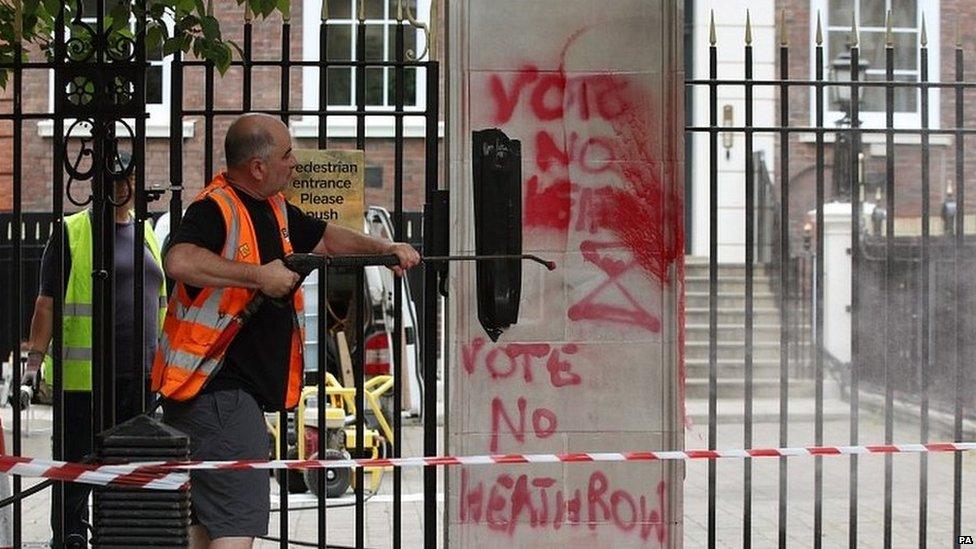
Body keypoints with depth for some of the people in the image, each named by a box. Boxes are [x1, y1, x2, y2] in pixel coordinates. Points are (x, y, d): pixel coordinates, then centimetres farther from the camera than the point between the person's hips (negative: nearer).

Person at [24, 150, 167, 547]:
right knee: (79, 467, 0)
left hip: (141, 374, 6)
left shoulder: (145, 232, 16)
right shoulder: (71, 232, -1)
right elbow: (47, 302, -5)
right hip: (85, 376, -5)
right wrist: (35, 358, -13)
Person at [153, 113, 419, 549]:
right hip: (214, 386, -10)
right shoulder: (215, 208, -16)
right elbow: (179, 262, -35)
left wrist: (386, 249, 19)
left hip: (242, 387, 10)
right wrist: (260, 275, -30)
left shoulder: (274, 209, 15)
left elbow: (326, 237, 31)